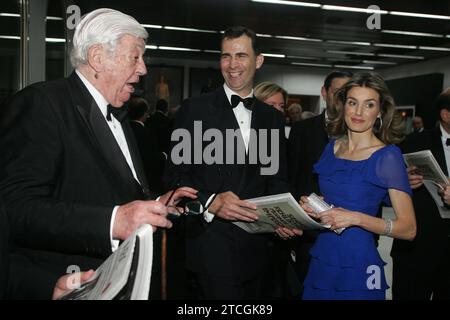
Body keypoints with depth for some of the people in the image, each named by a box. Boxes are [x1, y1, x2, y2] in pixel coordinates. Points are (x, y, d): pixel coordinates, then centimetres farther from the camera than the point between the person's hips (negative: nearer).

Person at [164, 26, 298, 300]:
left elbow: (277, 179, 12)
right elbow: (175, 176, -6)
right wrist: (210, 202, -23)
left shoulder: (272, 117, 10)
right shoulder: (196, 109, -4)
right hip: (213, 243, -4)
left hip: (257, 245, 5)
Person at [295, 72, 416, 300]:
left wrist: (356, 218, -23)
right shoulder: (332, 147, 5)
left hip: (358, 267, -5)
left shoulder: (388, 156, -11)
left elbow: (409, 229, -13)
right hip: (321, 261, 5)